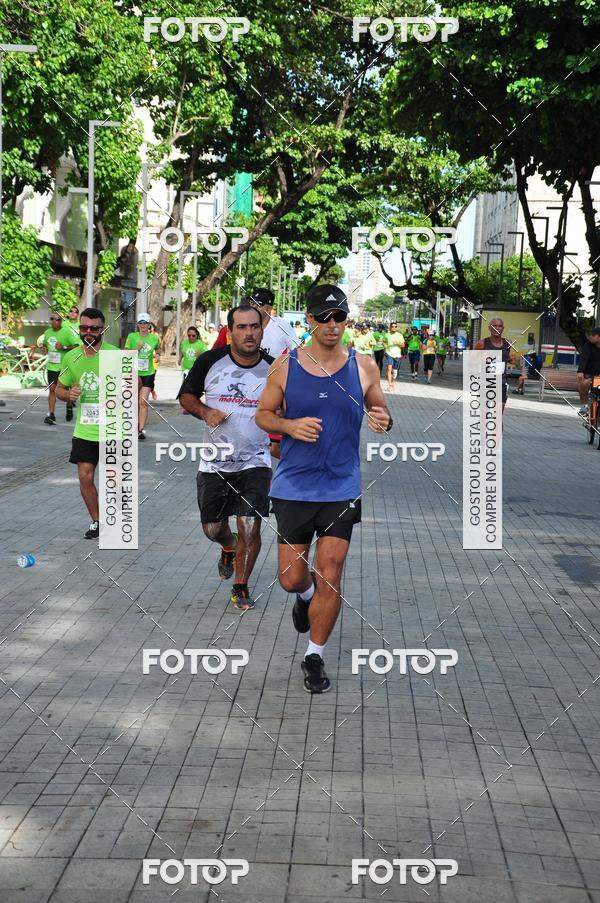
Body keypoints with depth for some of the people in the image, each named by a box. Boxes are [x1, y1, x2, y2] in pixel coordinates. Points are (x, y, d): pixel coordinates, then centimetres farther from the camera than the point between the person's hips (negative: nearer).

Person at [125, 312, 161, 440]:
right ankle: (137, 424, 32)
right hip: (133, 373, 1)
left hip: (148, 373, -1)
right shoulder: (132, 336, -4)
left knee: (143, 402, -12)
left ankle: (141, 430, -12)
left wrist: (157, 354, 2)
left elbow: (157, 348, 22)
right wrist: (137, 348, -19)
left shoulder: (154, 338, 0)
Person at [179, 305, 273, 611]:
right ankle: (229, 547, 48)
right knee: (212, 528, 11)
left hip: (254, 462, -1)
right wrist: (205, 411, -13)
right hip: (214, 462, 1)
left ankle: (241, 587, 12)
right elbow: (186, 395, 6)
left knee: (250, 527, -9)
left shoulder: (273, 369, -5)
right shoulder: (210, 361, -6)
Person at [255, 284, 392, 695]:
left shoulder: (364, 366, 0)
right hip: (293, 486, 0)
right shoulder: (285, 366, -2)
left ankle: (315, 657, 16)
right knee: (292, 578, 5)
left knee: (329, 579, -2)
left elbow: (380, 411, 11)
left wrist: (383, 421, -13)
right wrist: (290, 425, -14)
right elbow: (262, 414, 7)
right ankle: (306, 596, 43)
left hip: (342, 488, 0)